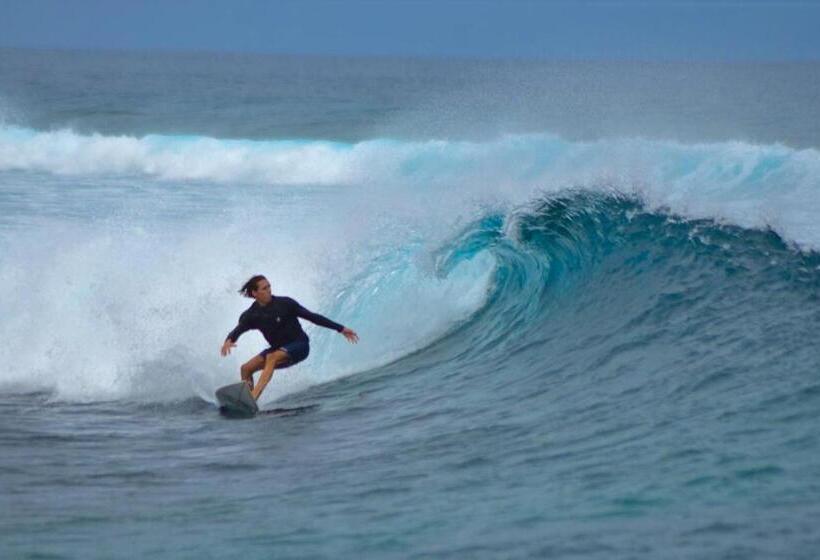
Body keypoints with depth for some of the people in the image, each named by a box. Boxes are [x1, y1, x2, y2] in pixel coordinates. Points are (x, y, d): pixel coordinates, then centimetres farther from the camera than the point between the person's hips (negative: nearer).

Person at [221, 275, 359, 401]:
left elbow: (312, 316, -9)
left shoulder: (284, 304, -12)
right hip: (278, 349, 5)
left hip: (299, 345, -5)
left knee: (272, 358, -32)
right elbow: (238, 330, -18)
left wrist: (341, 329, -9)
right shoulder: (251, 315, -4)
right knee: (246, 369, -8)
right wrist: (228, 341, -43)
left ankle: (253, 397, -44)